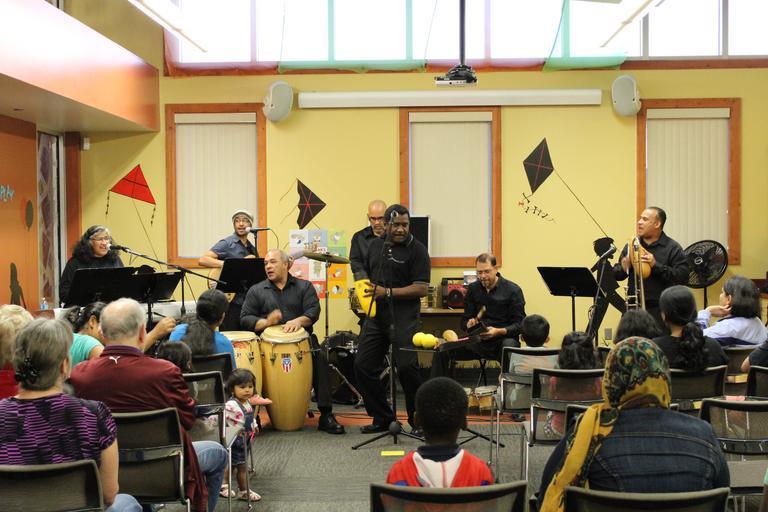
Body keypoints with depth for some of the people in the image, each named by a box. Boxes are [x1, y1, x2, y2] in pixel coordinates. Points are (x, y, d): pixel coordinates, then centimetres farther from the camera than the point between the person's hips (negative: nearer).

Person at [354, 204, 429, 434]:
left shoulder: (416, 250, -5)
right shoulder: (375, 245, 13)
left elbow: (421, 288, -12)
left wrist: (387, 292, -17)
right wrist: (364, 292, 6)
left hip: (403, 318, -6)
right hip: (376, 315, 6)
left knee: (406, 367, -13)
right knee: (363, 366, 4)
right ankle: (382, 418, 19)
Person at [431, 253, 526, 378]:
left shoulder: (513, 290, -2)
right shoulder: (473, 289, 11)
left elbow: (519, 325, -5)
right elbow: (465, 319, 15)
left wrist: (498, 332, -22)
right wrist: (469, 324, -10)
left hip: (503, 338, -4)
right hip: (478, 340, 4)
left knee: (509, 345, -40)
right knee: (441, 351, -16)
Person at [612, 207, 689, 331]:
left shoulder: (673, 248, -1)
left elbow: (683, 276, -13)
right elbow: (616, 275, 14)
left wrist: (656, 265, -19)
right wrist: (624, 266, -9)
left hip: (660, 311, -4)